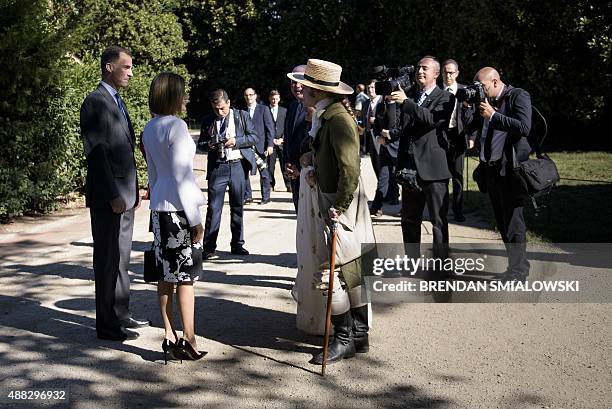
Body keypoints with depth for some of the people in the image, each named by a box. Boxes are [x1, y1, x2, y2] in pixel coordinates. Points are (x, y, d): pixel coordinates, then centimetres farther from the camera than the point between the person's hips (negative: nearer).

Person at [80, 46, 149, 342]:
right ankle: (107, 325, 7)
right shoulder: (95, 102, -11)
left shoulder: (118, 102, 18)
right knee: (107, 260, -1)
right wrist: (113, 195, -20)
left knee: (121, 258, 15)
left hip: (125, 194, 9)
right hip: (108, 196, -9)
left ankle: (121, 315, 26)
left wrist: (133, 191, 16)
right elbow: (96, 152, -17)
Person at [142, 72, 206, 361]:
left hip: (159, 207, 8)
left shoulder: (149, 128, 10)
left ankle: (170, 337, 17)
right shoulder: (176, 126, -14)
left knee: (167, 274, 11)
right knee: (186, 275, -1)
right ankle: (188, 339, 4)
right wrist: (195, 219, -12)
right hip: (179, 206, -8)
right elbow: (181, 176, -16)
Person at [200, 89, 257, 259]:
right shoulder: (208, 121, 7)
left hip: (238, 166, 1)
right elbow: (201, 142, 15)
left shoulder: (242, 116, 5)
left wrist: (236, 141, -13)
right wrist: (208, 144, -7)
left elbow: (254, 137, 2)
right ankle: (209, 246, 2)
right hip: (217, 167, -1)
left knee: (238, 207, 9)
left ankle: (237, 244, 21)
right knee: (214, 207, -5)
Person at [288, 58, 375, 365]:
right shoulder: (323, 117, 12)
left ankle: (344, 340, 7)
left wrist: (340, 207, -23)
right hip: (326, 201, 10)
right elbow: (314, 153, 25)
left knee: (330, 273, -4)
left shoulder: (338, 120, -19)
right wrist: (309, 169, 6)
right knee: (352, 271, 14)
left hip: (338, 205, -10)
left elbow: (350, 169, -25)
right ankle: (359, 335, 23)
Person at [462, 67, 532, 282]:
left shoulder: (518, 96, -6)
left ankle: (518, 271, 3)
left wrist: (493, 115, -17)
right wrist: (467, 106, 1)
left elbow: (524, 127, -19)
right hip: (490, 169, 8)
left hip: (509, 169, -8)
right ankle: (516, 263, 23)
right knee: (502, 222, 12)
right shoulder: (485, 101, 14)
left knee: (513, 221, -5)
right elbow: (470, 128, 15)